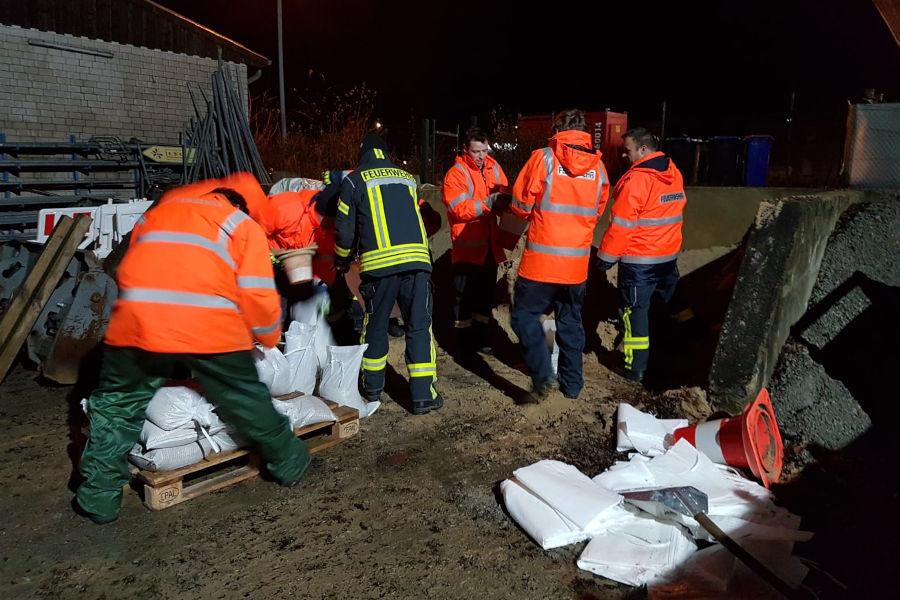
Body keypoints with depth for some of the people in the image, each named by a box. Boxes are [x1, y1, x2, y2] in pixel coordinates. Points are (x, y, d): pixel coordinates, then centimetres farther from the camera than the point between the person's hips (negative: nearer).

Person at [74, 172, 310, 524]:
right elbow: (258, 297, 5)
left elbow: (129, 270, 29)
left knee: (116, 407, 22)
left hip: (135, 325, 3)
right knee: (248, 401, 15)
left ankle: (99, 498, 27)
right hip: (210, 330, -2)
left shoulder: (158, 211, 27)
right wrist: (269, 339, 21)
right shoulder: (243, 225, 14)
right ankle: (288, 465, 32)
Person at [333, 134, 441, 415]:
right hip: (416, 258, 2)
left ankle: (373, 387, 27)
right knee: (419, 327, 7)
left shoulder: (355, 180, 9)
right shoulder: (407, 178, 20)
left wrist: (342, 261, 25)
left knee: (375, 326, 15)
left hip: (378, 263, -2)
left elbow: (345, 229, 9)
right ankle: (423, 395, 4)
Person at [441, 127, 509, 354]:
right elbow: (458, 208, -20)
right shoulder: (455, 174, -9)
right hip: (467, 248, -6)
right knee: (465, 296, 0)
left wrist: (503, 200, -17)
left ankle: (480, 339, 29)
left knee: (486, 294, 15)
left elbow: (505, 195, 6)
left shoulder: (494, 168, 9)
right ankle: (464, 343, 13)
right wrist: (488, 203, -28)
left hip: (489, 246, 6)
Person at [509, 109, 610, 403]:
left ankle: (543, 377, -1)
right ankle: (572, 383, 26)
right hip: (577, 261, 4)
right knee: (571, 321, 17)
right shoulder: (598, 167, 4)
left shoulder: (543, 158, -8)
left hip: (541, 259, -4)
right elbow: (597, 211, 14)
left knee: (525, 315, 9)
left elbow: (520, 205, -3)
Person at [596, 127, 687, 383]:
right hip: (669, 255, 8)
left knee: (635, 310, 2)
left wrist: (606, 256, -11)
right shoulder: (674, 174, 5)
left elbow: (622, 223, -19)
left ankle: (635, 368, 7)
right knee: (662, 306, 20)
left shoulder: (636, 179, -20)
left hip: (639, 259, -7)